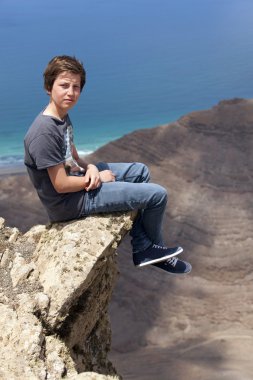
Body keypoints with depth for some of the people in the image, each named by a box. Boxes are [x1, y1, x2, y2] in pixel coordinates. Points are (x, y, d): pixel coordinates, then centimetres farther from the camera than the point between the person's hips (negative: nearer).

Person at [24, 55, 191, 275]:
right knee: (157, 194, -8)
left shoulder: (62, 116, 1)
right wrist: (98, 178, -12)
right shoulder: (45, 133, -29)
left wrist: (90, 168, -10)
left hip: (79, 179, 10)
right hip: (70, 202, -10)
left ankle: (143, 249, 17)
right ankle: (154, 244, 26)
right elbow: (61, 185, -26)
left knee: (140, 171, 17)